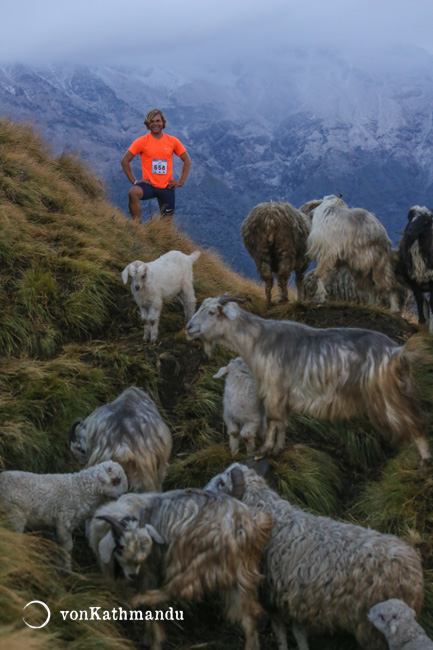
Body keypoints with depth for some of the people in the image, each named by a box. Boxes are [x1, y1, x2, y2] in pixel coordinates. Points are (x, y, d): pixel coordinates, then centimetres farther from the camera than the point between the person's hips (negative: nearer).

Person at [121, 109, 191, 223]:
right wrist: (134, 181, -6)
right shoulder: (142, 141, -4)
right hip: (149, 184, -2)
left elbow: (187, 160, 13)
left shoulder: (173, 141, 2)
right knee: (133, 192, -35)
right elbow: (125, 160, 1)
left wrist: (181, 181, 4)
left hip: (167, 187, 3)